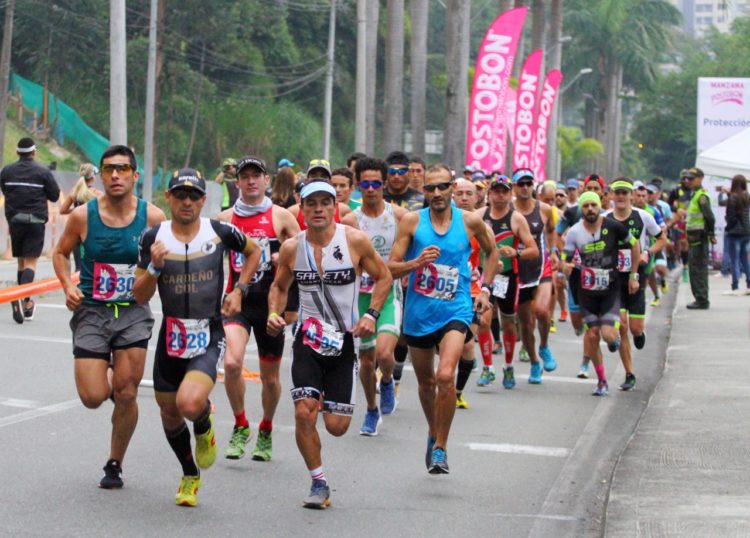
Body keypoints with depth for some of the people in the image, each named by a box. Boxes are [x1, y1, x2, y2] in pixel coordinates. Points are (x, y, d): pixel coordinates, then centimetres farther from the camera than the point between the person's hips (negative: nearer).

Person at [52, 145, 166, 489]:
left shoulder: (152, 217, -5)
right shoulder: (82, 216, -5)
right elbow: (61, 253, 12)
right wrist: (68, 286, -5)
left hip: (133, 312, 0)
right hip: (91, 312, 0)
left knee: (126, 395, -4)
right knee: (93, 398, -8)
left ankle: (115, 464, 16)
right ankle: (108, 381, 31)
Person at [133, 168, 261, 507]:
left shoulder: (220, 233, -7)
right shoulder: (153, 238, -4)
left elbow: (253, 252, 15)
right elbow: (140, 297, -3)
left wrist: (238, 290, 4)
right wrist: (155, 266, -20)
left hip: (209, 337, -3)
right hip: (170, 335, 3)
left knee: (190, 403, -27)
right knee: (170, 414, 13)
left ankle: (204, 426, 11)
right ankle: (190, 476, 40)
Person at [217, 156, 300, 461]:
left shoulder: (281, 217, 1)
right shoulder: (225, 218, 5)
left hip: (270, 302, 0)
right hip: (237, 300, 0)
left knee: (270, 376, 9)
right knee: (231, 362, -22)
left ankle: (266, 431, 33)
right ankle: (240, 426, -2)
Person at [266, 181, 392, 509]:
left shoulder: (355, 241, -8)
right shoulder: (291, 248, -2)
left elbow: (383, 277, 4)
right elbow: (279, 286, 14)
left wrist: (371, 315, -9)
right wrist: (274, 312, -5)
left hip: (344, 340, -1)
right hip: (308, 338, 1)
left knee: (337, 426, -1)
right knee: (303, 413, -16)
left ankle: (327, 399, 38)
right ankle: (319, 483, 4)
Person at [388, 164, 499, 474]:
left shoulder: (470, 221, -1)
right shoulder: (412, 222, -3)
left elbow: (491, 252, 19)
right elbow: (391, 268, -4)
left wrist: (485, 288, 11)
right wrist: (417, 262, -21)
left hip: (455, 311, -2)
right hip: (418, 312, 2)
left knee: (446, 376, -22)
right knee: (426, 382, 16)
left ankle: (441, 448, -9)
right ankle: (433, 433, 43)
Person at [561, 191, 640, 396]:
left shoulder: (613, 226, -11)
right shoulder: (575, 232, -6)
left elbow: (634, 245, 2)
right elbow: (565, 259, -3)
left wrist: (633, 276, 1)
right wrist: (565, 267, -28)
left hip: (611, 289, -2)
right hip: (588, 290, 2)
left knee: (608, 335, -16)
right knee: (592, 335, 1)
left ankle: (614, 337, 24)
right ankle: (602, 381, 17)